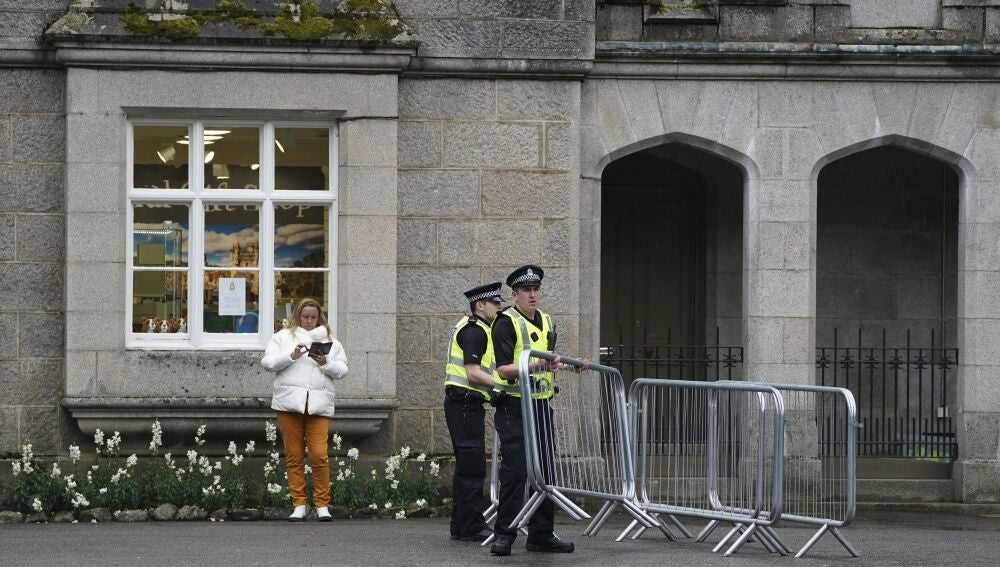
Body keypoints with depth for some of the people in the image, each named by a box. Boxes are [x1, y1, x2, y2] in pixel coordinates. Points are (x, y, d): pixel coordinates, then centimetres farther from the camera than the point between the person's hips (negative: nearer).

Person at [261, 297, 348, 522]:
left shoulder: (330, 341, 16)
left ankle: (322, 505, -1)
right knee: (294, 456, 2)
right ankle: (299, 505, 8)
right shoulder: (283, 337, 12)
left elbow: (342, 369, 12)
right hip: (290, 402, 0)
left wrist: (326, 364, -7)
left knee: (319, 455, -9)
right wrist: (291, 357, -9)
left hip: (318, 404, 0)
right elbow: (267, 362, 4)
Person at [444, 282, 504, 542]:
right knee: (473, 467, -10)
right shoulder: (474, 331, -13)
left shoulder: (473, 328, 20)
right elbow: (473, 373, -21)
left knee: (467, 467, 13)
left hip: (464, 405, 11)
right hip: (465, 403, -11)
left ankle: (461, 526, 16)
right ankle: (472, 526, -10)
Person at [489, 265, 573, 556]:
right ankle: (504, 535, -5)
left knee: (544, 470, 9)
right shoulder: (506, 323, -9)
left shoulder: (546, 322, 15)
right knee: (515, 470, -10)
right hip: (514, 408, -7)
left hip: (541, 404, 7)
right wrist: (533, 366, -30)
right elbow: (504, 370, -18)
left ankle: (541, 534, 15)